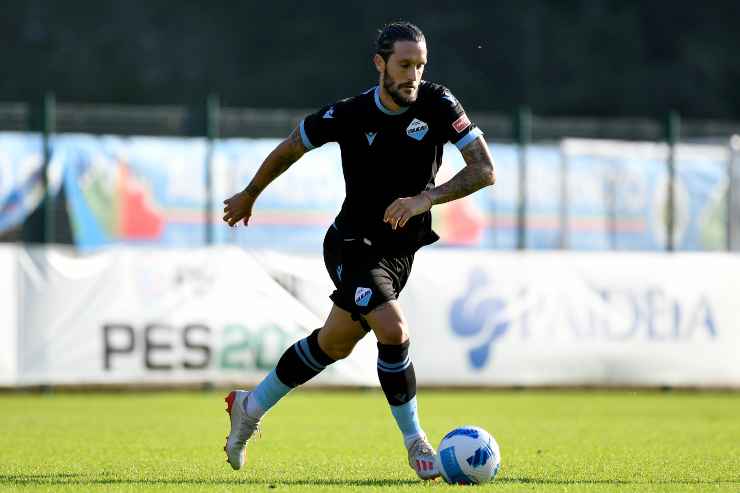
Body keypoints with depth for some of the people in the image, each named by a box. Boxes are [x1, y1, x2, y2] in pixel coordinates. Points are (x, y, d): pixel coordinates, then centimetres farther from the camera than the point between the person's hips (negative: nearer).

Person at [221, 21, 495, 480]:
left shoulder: (438, 105, -13)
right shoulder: (348, 115, -17)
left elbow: (485, 170, -18)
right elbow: (290, 148, 2)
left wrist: (427, 198, -32)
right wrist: (249, 195, 15)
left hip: (402, 249, 4)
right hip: (355, 246, -4)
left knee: (335, 344, 17)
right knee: (393, 330, -25)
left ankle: (251, 407, 38)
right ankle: (416, 443, -10)